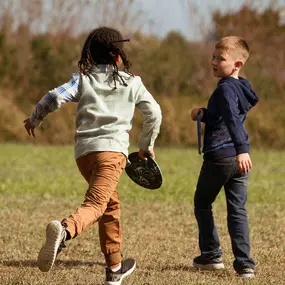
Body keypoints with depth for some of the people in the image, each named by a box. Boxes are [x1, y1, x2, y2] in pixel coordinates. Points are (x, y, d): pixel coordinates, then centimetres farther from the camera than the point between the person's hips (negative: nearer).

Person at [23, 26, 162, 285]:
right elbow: (154, 114, 13)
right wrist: (147, 146, 28)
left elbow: (55, 97, -5)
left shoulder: (82, 79, 9)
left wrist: (35, 119, 12)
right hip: (112, 149, -4)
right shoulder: (132, 82, 9)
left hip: (83, 150, 4)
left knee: (111, 205, 22)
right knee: (96, 204, -19)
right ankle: (65, 230, -53)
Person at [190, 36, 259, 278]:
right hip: (239, 159, 8)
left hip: (219, 157, -8)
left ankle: (211, 255, 17)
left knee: (202, 204, 12)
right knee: (238, 210, 6)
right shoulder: (241, 89, 15)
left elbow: (233, 120, -29)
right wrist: (204, 114, 10)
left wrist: (242, 150, -39)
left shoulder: (226, 88, -14)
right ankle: (244, 263, -3)